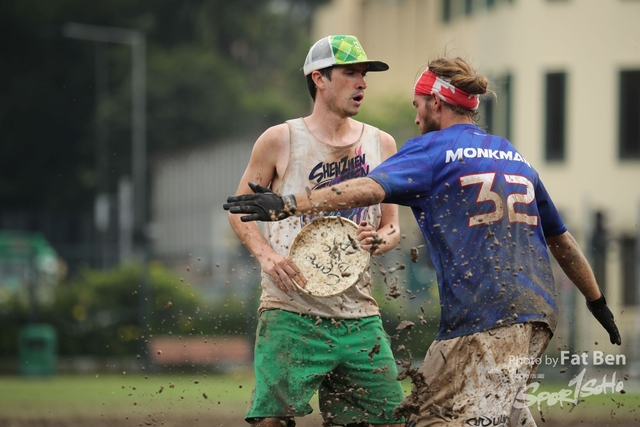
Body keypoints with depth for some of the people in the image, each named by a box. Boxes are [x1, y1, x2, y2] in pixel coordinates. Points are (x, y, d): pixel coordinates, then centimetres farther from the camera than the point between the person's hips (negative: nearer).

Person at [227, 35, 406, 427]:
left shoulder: (381, 144, 11)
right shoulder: (281, 140, 1)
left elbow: (392, 226, 18)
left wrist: (378, 240, -6)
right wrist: (266, 254, -9)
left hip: (359, 313, 4)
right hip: (291, 310, -4)